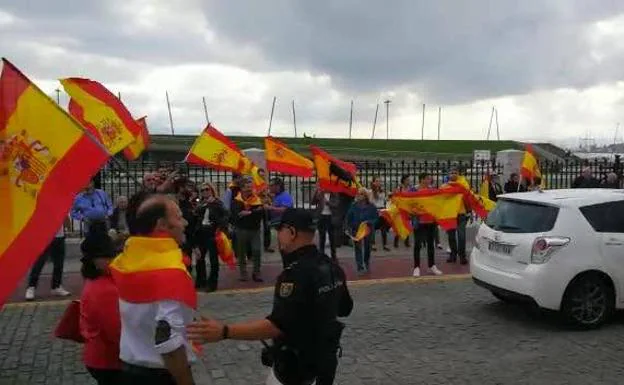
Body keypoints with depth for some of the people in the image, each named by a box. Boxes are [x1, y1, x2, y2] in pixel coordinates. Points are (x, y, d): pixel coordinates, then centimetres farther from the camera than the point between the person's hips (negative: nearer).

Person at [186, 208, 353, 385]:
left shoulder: (296, 273, -27)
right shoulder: (331, 267, 0)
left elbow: (277, 326, -33)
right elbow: (345, 309, 11)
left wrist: (224, 331, -36)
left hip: (296, 364, -8)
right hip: (324, 357, 8)